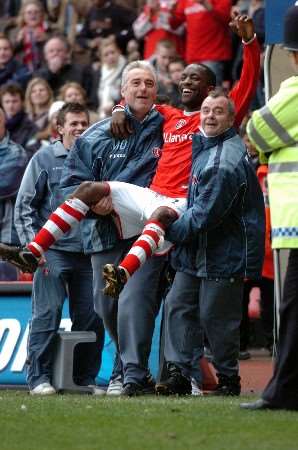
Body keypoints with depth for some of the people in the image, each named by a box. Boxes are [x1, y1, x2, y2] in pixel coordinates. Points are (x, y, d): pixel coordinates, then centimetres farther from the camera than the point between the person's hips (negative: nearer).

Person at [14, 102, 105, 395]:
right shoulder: (44, 159, 4)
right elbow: (24, 205, 3)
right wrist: (33, 244, -6)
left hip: (88, 252, 3)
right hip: (52, 251, -3)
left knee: (91, 316, 2)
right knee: (47, 313, -9)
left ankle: (85, 378, 12)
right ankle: (39, 377, -6)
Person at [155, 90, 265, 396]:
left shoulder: (226, 162, -20)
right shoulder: (202, 147, 11)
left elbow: (206, 214, -22)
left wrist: (171, 231, -11)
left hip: (225, 253, -9)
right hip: (197, 250, 9)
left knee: (215, 316, -3)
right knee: (177, 305, 3)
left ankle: (228, 379, 11)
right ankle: (178, 374, 4)